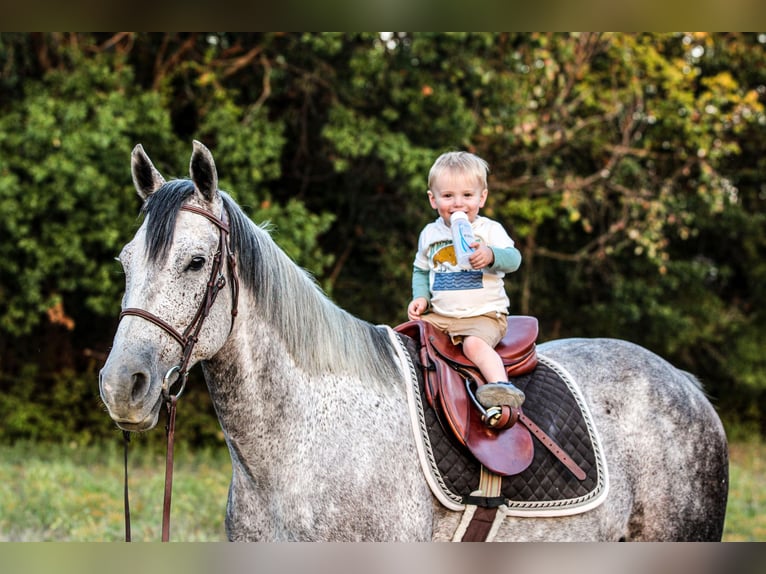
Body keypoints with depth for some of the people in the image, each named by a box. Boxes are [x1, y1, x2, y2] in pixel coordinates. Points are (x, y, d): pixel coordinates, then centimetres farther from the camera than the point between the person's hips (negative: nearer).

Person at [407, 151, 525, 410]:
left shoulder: (490, 230, -3)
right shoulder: (430, 234, 11)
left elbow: (513, 259, -16)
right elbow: (421, 270, 23)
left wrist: (490, 255, -37)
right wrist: (420, 297, 5)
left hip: (484, 315, -6)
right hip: (439, 316, 6)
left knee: (475, 343, -34)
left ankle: (501, 384, -48)